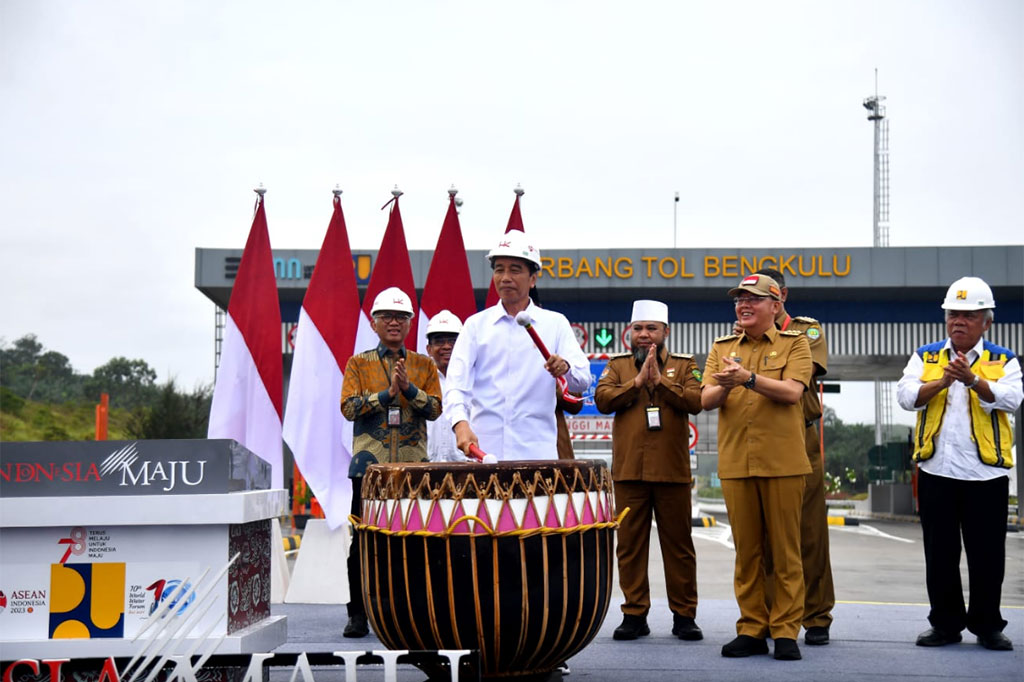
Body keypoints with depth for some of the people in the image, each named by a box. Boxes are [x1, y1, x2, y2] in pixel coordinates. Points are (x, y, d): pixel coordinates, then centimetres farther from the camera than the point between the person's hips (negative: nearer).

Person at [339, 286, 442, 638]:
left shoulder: (424, 365, 14)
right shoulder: (359, 364, 10)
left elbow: (435, 409, 4)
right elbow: (349, 407, -1)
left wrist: (409, 388, -11)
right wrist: (387, 393, -11)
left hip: (413, 464, 1)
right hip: (370, 464, -1)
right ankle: (359, 614, 6)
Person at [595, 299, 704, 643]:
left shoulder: (684, 365, 10)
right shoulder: (617, 366, 12)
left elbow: (696, 401, -7)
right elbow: (602, 399, -5)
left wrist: (660, 380, -12)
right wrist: (638, 381, -11)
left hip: (672, 470, -1)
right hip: (629, 471, 1)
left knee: (678, 544, 4)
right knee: (630, 544, 3)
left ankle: (684, 615, 11)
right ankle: (634, 613, 11)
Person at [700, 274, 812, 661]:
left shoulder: (794, 344, 4)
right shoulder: (721, 348, 14)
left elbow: (792, 391, -12)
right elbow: (706, 399, 4)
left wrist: (748, 378, -23)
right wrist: (725, 385, -17)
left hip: (782, 463, -3)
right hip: (735, 463, 3)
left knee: (785, 551, 1)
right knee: (746, 550, 7)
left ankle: (785, 631, 7)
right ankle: (751, 630, 13)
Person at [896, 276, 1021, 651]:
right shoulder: (925, 357, 11)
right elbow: (906, 395, -4)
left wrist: (972, 380, -29)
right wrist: (942, 381, -19)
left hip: (985, 473, -2)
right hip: (936, 471, 2)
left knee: (987, 555, 3)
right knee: (940, 554, 8)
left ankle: (987, 625, 16)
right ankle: (945, 623, 18)